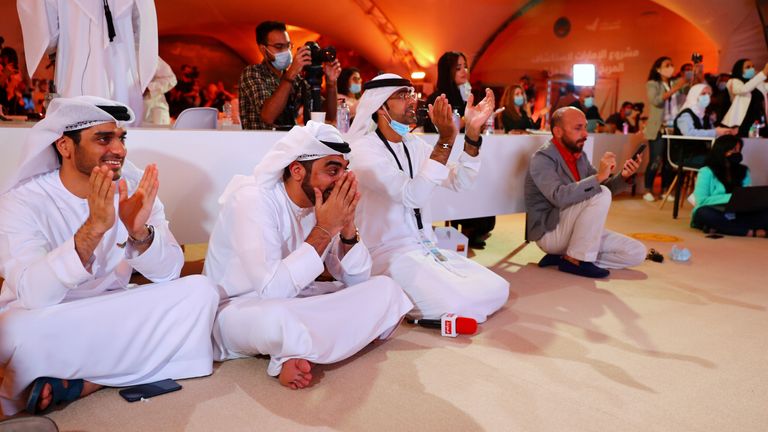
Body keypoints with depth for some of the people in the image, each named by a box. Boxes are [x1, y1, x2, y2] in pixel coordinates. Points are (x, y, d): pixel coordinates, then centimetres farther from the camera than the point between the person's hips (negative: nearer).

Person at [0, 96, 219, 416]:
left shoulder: (134, 188, -4)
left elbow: (168, 272, -10)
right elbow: (33, 294, -27)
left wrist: (139, 231, -30)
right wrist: (93, 227, -40)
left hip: (114, 314, 5)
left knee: (199, 291, -16)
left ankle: (78, 383, -15)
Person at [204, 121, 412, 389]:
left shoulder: (323, 201, -1)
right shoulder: (253, 200, -21)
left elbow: (358, 280, 1)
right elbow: (272, 291, -32)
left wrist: (347, 225, -16)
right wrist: (324, 229, -26)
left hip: (296, 301, 8)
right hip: (238, 310, -8)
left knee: (385, 289, -9)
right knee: (276, 316, -44)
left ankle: (296, 355, -14)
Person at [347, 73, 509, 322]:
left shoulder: (414, 144, 11)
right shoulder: (363, 149, -12)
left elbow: (459, 183, 1)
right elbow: (413, 196, -26)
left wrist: (473, 132, -11)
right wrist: (445, 141, -30)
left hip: (427, 249, 8)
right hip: (389, 255, -8)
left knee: (497, 290, -5)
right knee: (459, 304, -25)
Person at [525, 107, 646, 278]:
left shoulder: (579, 155, 10)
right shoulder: (543, 158, -16)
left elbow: (606, 186, 12)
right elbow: (560, 197, -33)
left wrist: (623, 176, -8)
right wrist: (598, 176, -34)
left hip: (574, 230, 9)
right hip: (550, 231, -8)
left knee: (636, 252, 1)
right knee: (601, 195, -25)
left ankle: (564, 256, -2)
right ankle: (575, 260, -17)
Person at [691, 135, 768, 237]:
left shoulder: (743, 171, 15)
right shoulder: (706, 172, -3)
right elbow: (701, 201, -13)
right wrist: (731, 197, -19)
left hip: (736, 216, 4)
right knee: (705, 213, -38)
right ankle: (751, 232, -33)